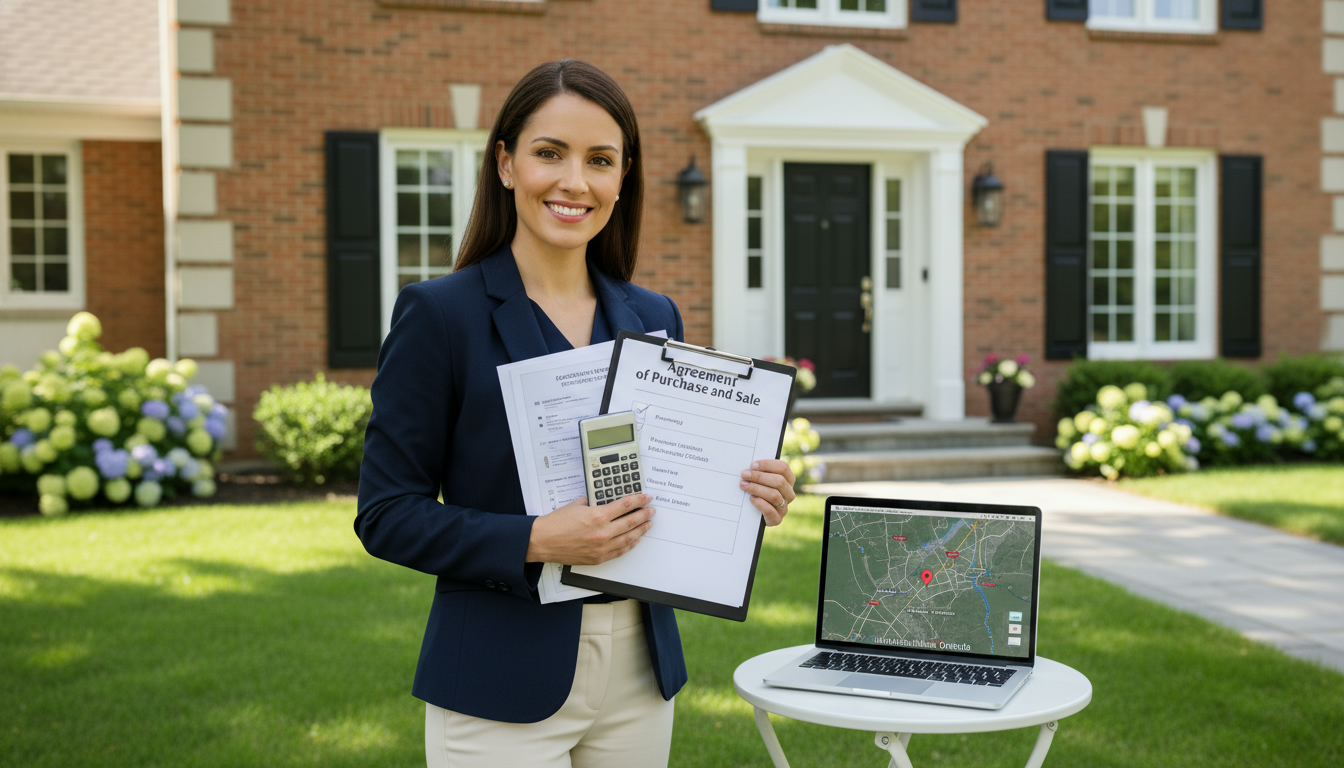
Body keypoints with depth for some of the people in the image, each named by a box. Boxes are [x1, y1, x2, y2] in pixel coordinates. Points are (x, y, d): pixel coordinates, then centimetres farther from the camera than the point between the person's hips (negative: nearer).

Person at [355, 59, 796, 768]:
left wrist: (742, 497, -5)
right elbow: (387, 514, -9)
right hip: (503, 684, -5)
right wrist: (536, 541, -21)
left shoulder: (654, 318, 7)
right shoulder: (439, 313, -8)